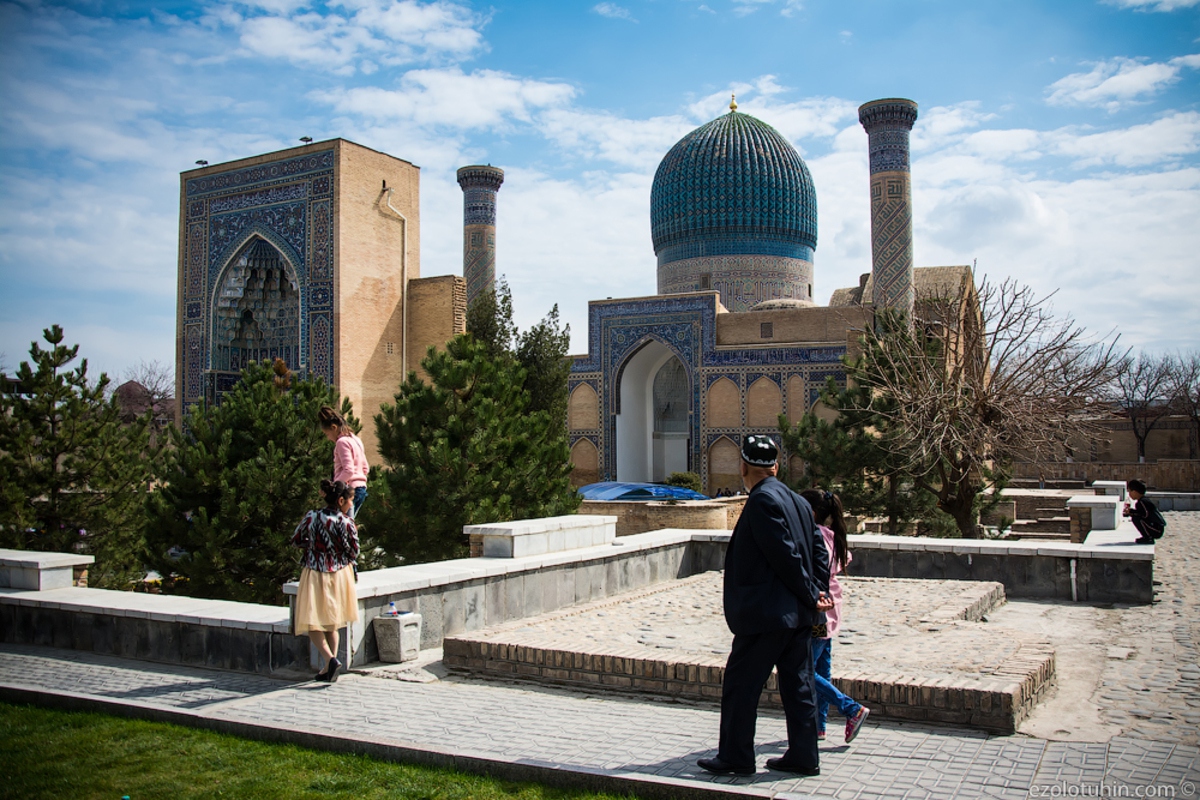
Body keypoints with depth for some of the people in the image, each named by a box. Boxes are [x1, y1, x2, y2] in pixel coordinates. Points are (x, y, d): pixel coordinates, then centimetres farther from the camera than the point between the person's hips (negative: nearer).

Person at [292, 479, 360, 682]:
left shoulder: (311, 518, -9)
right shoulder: (346, 523, -12)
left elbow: (296, 541, 5)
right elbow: (354, 553, -5)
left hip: (315, 576, -1)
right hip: (339, 575, 1)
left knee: (313, 623, 5)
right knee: (332, 623, 16)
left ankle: (330, 659, -17)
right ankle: (329, 669, 16)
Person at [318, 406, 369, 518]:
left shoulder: (342, 442, -11)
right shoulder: (356, 439, 16)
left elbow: (348, 470, -20)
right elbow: (365, 467, 19)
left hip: (348, 488, -9)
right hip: (361, 488, 9)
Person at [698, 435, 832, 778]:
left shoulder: (763, 500, -16)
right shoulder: (796, 499, 11)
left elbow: (786, 555, -19)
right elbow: (818, 550, 10)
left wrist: (811, 595, -10)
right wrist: (819, 592, 4)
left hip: (765, 612, -9)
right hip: (798, 614, 9)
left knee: (740, 685, 2)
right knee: (798, 685, 13)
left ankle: (735, 757, 10)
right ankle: (803, 756, 20)